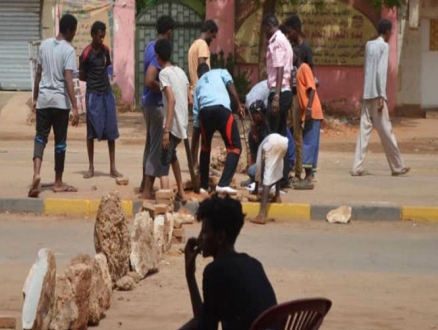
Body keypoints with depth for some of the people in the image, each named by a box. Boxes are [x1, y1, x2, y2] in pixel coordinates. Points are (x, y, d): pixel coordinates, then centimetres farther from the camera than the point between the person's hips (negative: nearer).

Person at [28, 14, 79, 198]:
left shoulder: (45, 45, 6)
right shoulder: (68, 50, -11)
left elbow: (38, 74, 12)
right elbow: (68, 80, -17)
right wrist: (75, 108, -18)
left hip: (43, 99, 4)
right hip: (60, 101, -4)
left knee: (40, 137, 6)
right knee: (60, 141, 6)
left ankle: (36, 173, -19)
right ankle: (58, 183, 13)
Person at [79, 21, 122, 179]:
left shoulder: (105, 49, 4)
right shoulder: (86, 54, -11)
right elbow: (81, 76, -4)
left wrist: (102, 77, 5)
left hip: (107, 93, 5)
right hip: (93, 95, -5)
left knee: (111, 131, 3)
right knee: (92, 131, 0)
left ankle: (113, 168, 6)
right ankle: (91, 168, 8)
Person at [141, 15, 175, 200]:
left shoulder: (150, 46, 8)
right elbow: (149, 81, -32)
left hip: (148, 102, 10)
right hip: (157, 104, -10)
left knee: (150, 143, 20)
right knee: (157, 147, -4)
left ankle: (145, 183, 31)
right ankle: (147, 190, -2)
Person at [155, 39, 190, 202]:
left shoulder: (164, 73, -10)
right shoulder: (180, 71, 13)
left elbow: (172, 100, -21)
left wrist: (166, 130, -23)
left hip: (172, 125, -8)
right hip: (183, 124, 8)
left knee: (164, 164, -9)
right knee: (171, 154, 31)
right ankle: (180, 193, 36)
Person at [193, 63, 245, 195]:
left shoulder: (198, 83, 35)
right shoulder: (220, 72, 31)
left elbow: (196, 112, 31)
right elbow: (230, 85, 6)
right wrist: (239, 105, 1)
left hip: (205, 111, 3)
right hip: (221, 109, -3)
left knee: (205, 147, 26)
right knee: (235, 146, 4)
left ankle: (203, 185, 27)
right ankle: (223, 184, -12)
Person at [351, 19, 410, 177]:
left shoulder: (369, 45, 13)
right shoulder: (384, 46, -6)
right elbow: (381, 72, -14)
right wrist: (381, 96, -16)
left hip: (367, 94, 6)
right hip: (377, 94, -6)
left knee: (364, 129, 2)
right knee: (385, 131, 0)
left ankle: (357, 167, -6)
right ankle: (397, 166, 8)